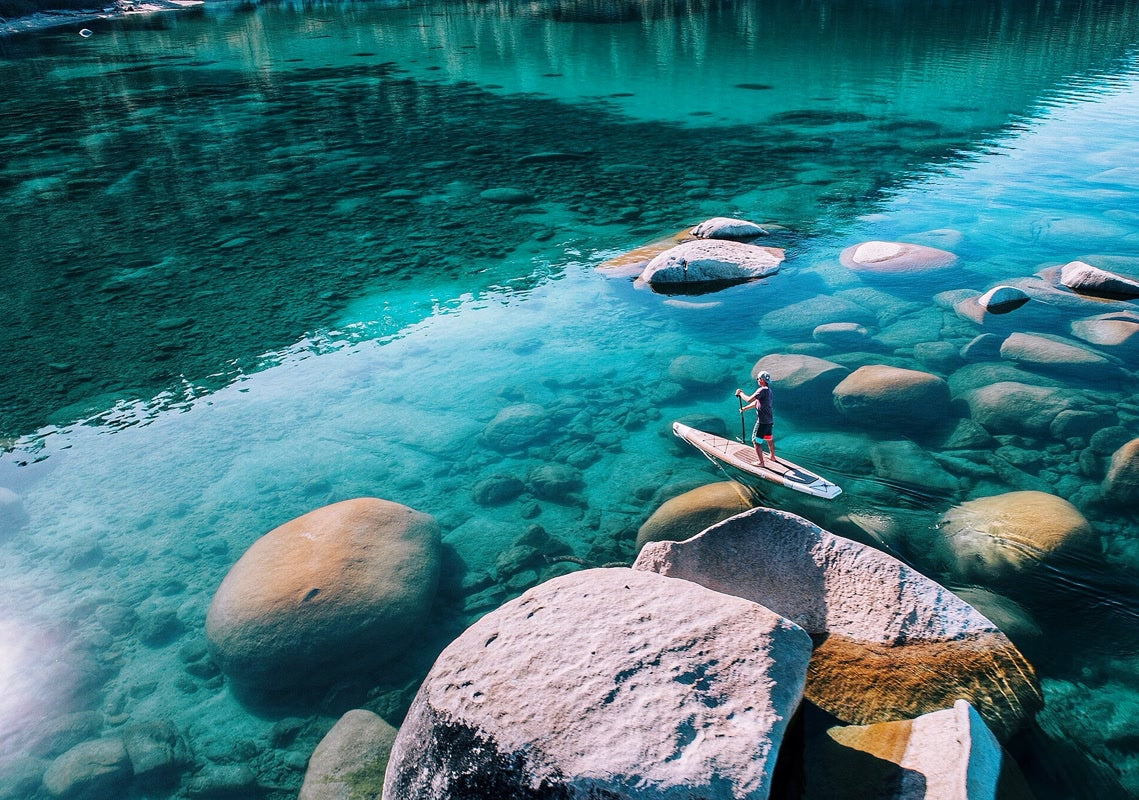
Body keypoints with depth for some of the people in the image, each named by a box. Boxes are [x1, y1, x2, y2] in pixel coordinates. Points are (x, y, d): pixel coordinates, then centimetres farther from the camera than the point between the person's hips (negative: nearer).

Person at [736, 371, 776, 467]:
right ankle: (773, 456, 42)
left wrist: (740, 393, -10)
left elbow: (749, 400, -25)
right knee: (769, 439, 26)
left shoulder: (762, 390, -20)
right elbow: (756, 403, 17)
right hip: (770, 420, 10)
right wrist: (745, 408, 12)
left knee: (755, 441, -1)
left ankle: (761, 462, 3)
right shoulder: (768, 390, 12)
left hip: (763, 421, -10)